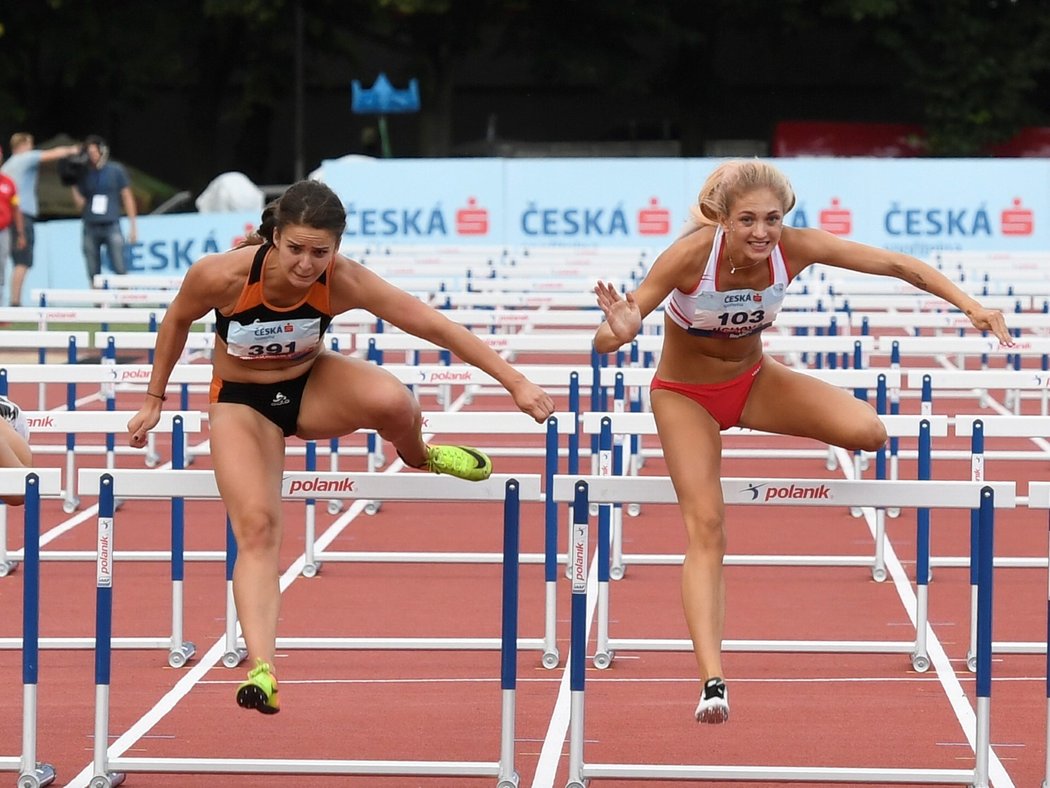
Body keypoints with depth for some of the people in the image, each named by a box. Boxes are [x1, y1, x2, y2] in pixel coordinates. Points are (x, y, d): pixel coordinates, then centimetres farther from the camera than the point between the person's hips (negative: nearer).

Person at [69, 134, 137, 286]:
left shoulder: (116, 170, 4)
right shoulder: (83, 174, 9)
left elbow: (127, 197, 7)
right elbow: (79, 201, 13)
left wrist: (133, 225, 4)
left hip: (112, 226, -2)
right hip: (90, 227, 2)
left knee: (120, 270, -10)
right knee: (93, 273, 2)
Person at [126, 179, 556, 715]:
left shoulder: (343, 283, -26)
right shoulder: (223, 275, -29)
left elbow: (432, 325, -23)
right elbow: (176, 320, -7)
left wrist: (514, 382, -24)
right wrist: (154, 399, 3)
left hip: (312, 387, 1)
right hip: (242, 403, -1)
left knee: (392, 401, -30)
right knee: (257, 525, -21)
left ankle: (417, 457, 7)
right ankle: (260, 668, -25)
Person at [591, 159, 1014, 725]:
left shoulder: (795, 249, -23)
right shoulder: (689, 256, -31)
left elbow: (897, 265, -17)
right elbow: (605, 343, -31)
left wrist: (969, 304, -27)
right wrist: (619, 332, -56)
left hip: (754, 380, 3)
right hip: (685, 395, -3)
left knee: (866, 430, -21)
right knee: (705, 526, -17)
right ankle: (712, 682, -21)